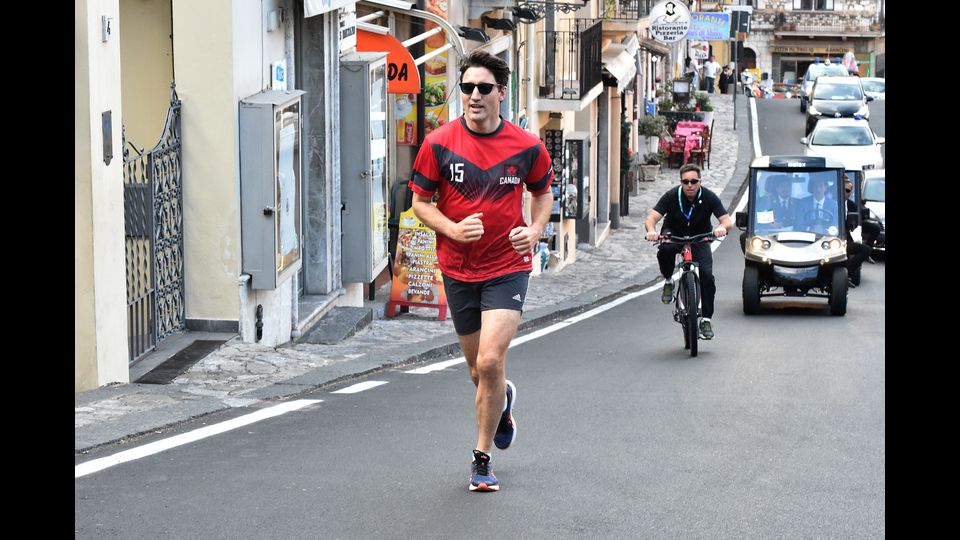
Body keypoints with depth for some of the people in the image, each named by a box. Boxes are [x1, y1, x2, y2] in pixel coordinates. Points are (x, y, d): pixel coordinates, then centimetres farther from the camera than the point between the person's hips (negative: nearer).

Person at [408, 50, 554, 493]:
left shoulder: (526, 146, -5)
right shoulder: (439, 144, -6)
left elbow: (543, 193, 12)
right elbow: (420, 202, 2)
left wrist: (534, 232, -6)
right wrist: (453, 229, -16)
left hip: (508, 266, -2)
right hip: (458, 269, 2)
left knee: (491, 361, -16)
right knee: (479, 369, 12)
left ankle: (481, 458, 0)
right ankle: (503, 400, 50)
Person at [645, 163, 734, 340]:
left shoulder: (709, 197, -17)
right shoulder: (672, 196, -18)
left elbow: (728, 221, -22)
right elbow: (651, 218, -25)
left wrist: (722, 227, -47)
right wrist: (651, 230, -48)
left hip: (699, 239, 1)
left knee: (707, 275, -20)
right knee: (665, 249, -37)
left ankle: (706, 319, -7)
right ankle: (668, 282, -8)